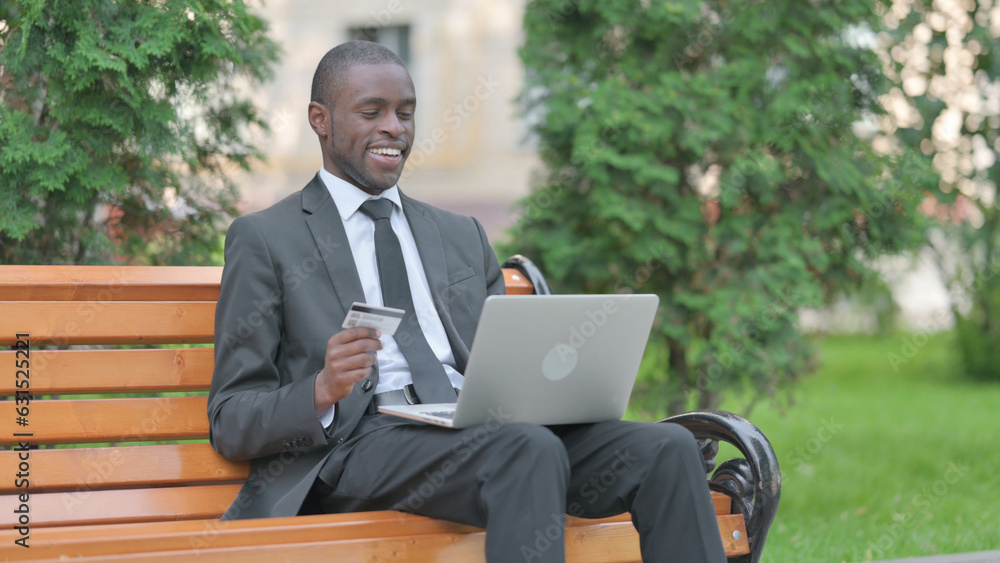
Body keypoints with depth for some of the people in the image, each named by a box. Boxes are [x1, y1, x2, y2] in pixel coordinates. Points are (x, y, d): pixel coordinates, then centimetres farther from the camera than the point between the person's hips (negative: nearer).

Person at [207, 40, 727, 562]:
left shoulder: (464, 237, 26)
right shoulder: (264, 239, 10)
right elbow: (230, 421, 4)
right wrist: (323, 392, -18)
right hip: (356, 441, -5)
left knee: (667, 449, -22)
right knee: (528, 450, -36)